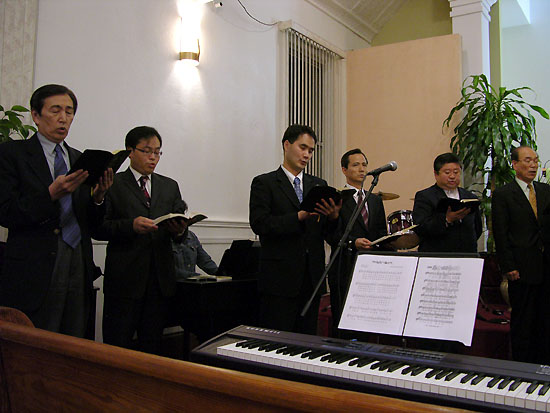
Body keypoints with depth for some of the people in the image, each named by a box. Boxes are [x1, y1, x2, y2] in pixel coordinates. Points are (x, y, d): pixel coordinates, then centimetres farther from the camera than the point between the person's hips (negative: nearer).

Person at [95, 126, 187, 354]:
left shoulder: (170, 186, 17)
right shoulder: (112, 184, 4)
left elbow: (180, 223, 12)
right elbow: (99, 228, -3)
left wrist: (179, 229, -11)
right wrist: (131, 225, -19)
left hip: (161, 281, 4)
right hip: (125, 279, -3)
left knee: (153, 345, 8)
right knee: (117, 346, 0)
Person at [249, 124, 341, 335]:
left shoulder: (318, 185, 15)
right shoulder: (264, 183, 0)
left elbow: (326, 231, 10)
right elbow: (259, 224, -13)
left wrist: (333, 216, -12)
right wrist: (299, 217, -22)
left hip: (312, 276, 5)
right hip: (280, 277, -5)